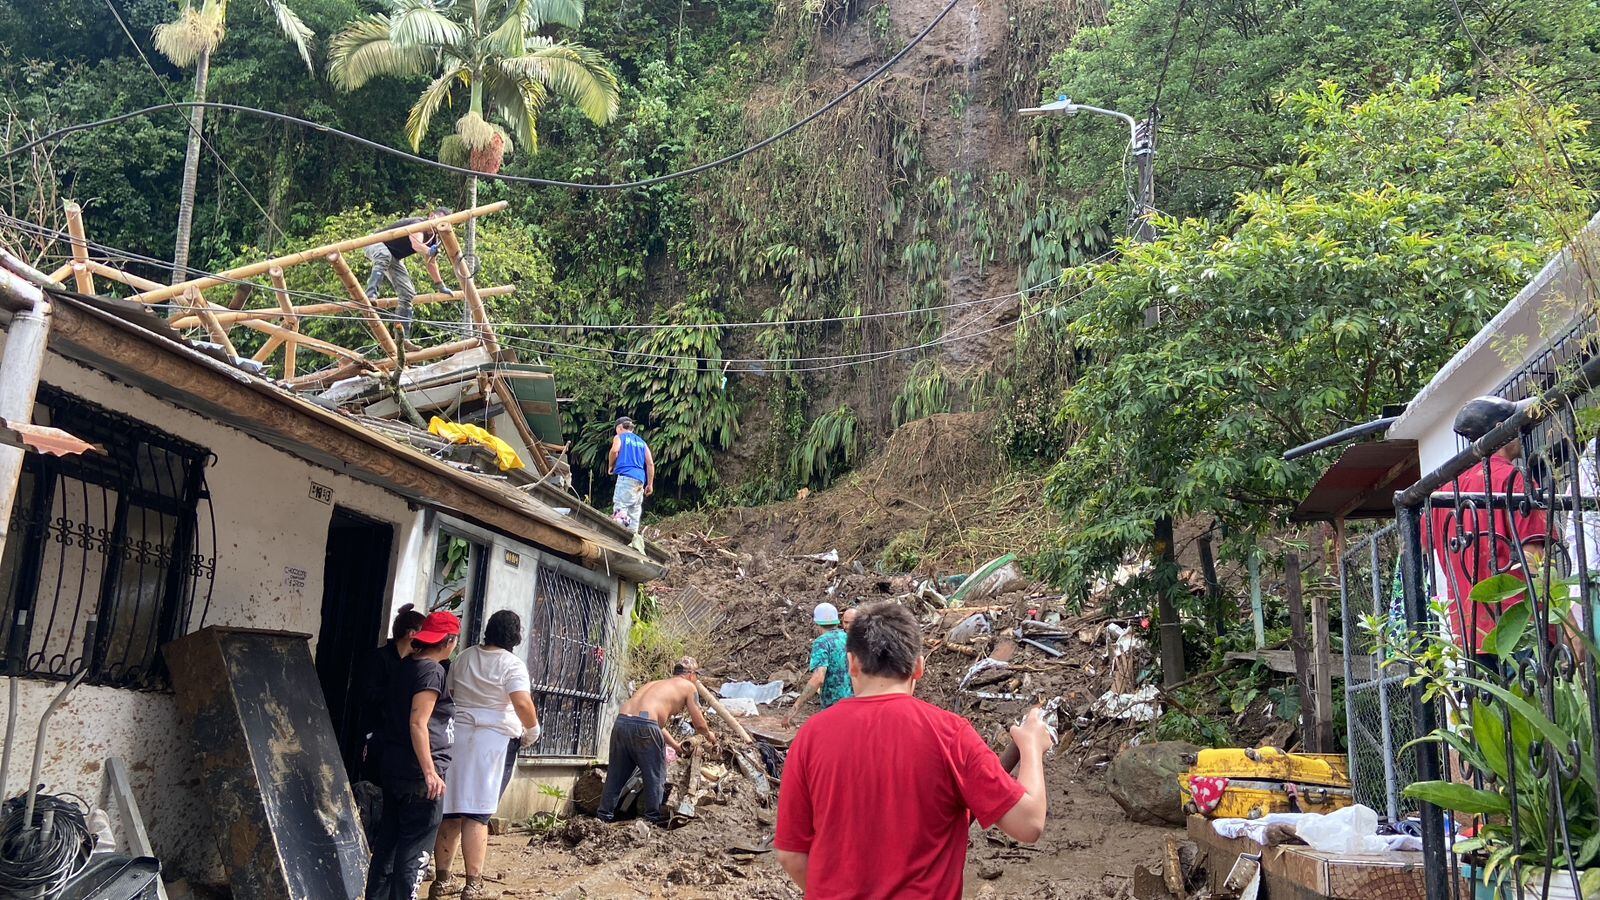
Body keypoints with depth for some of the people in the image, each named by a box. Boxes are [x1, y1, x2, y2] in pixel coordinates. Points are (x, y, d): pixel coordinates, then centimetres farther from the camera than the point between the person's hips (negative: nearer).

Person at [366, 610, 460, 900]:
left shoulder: (407, 666, 10)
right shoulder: (432, 671, -15)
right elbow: (418, 723, -22)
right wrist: (430, 772, -23)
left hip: (394, 768, 9)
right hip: (420, 773, -9)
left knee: (388, 841, 16)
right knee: (415, 850, 0)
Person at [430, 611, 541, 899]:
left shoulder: (463, 657, 10)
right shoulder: (512, 664, -9)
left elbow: (448, 694, 17)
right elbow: (522, 704, -20)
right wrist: (532, 731, -4)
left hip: (456, 735, 5)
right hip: (494, 739, -5)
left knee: (451, 812, 10)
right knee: (477, 815, -4)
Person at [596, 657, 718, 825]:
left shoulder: (655, 684, 34)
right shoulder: (688, 686, 14)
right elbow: (699, 724, 15)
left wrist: (675, 745, 49)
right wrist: (709, 735, 37)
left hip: (622, 721, 7)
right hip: (644, 725, -7)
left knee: (616, 772, 18)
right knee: (655, 774, 10)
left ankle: (604, 815, 23)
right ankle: (653, 817, 15)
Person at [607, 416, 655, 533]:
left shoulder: (619, 437, 12)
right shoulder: (641, 442, 26)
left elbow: (615, 450, -11)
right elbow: (650, 463, 15)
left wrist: (611, 466, 5)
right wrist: (650, 484, 15)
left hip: (626, 476, -6)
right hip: (640, 479, 6)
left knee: (620, 506, -16)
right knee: (634, 511, 7)